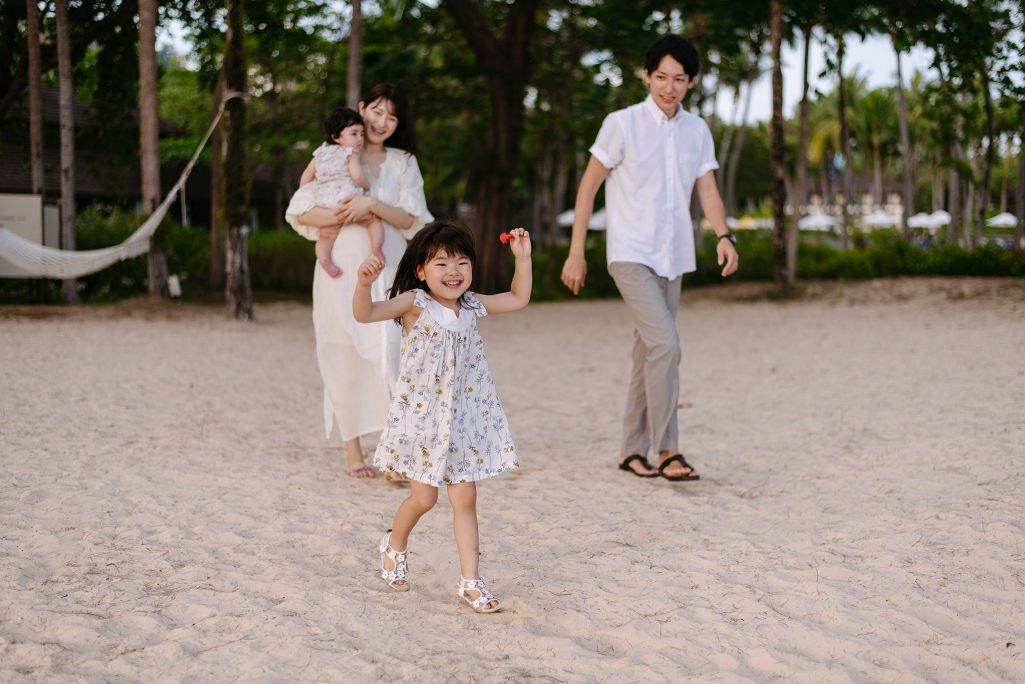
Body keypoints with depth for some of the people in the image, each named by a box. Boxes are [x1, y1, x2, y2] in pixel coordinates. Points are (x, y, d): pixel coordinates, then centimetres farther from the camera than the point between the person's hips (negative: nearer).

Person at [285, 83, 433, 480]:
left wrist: (374, 205, -15)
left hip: (386, 270, 0)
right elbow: (299, 211, 2)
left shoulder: (403, 163, 13)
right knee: (345, 358, 1)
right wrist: (339, 217, -15)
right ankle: (352, 449, 11)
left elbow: (412, 220, 2)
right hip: (341, 269, 0)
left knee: (388, 351, -14)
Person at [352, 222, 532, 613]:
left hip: (463, 417, 4)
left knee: (465, 499, 2)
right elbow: (365, 314, -22)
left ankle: (470, 581, 7)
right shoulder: (414, 303, -11)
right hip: (422, 416, -4)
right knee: (424, 497, 3)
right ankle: (394, 546, 35)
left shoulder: (472, 306, 4)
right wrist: (364, 283, -41)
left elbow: (518, 299, 19)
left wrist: (522, 258, 10)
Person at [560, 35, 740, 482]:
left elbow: (707, 189, 5)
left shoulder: (697, 130, 9)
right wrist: (576, 252, -6)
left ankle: (633, 450, 19)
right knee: (665, 344, -17)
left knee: (648, 352, 10)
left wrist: (724, 236, -14)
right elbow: (588, 187, -3)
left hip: (672, 259, 6)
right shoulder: (622, 124, -5)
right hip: (631, 255, -6)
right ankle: (667, 451, -12)